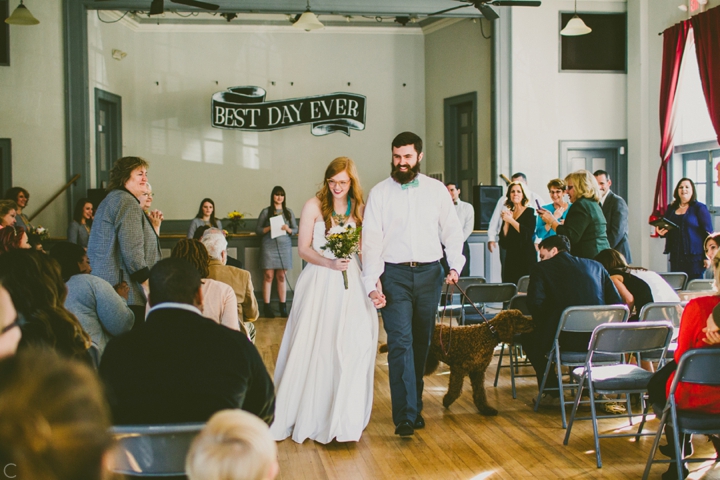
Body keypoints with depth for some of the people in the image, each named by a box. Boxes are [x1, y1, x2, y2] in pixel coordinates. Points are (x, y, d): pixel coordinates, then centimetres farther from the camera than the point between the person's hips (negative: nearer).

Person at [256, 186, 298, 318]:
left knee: (281, 276, 3)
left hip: (284, 245, 2)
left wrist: (288, 229, -8)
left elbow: (295, 229, 13)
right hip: (269, 246, -2)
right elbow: (258, 230, 5)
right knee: (268, 276, -4)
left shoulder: (289, 212, 12)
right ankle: (266, 307, -1)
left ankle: (283, 307, 6)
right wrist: (269, 228, -11)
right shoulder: (266, 212, 6)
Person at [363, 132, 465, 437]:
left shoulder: (436, 190, 7)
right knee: (400, 342, -11)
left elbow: (452, 231, 10)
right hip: (394, 275, -2)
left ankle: (414, 404, 23)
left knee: (421, 343, 9)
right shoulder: (379, 192, 2)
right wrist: (372, 284, -11)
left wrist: (455, 266, -5)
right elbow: (371, 240, -2)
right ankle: (405, 416, -12)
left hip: (429, 273, 2)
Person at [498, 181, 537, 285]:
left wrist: (511, 220, -11)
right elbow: (503, 241, 9)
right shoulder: (508, 213, 14)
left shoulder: (529, 212, 2)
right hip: (511, 257, 5)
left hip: (526, 257, -4)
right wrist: (506, 222, -3)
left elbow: (528, 234, -14)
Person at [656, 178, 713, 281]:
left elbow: (708, 233, -4)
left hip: (694, 257, -5)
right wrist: (662, 232, -1)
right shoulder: (671, 209, 13)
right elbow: (665, 228, 24)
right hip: (675, 256, 5)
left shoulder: (699, 208, -1)